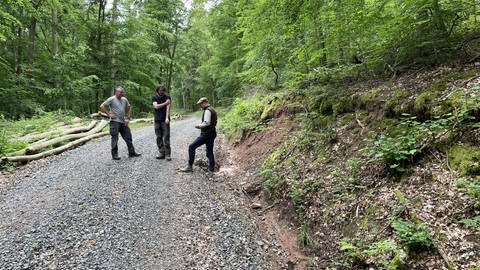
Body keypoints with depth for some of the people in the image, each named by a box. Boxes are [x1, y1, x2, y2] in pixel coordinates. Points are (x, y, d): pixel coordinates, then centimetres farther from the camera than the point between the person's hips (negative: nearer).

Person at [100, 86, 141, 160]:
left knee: (128, 137, 8)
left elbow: (129, 108, 20)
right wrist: (109, 114, -12)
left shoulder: (124, 100, 10)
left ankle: (131, 152, 17)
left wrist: (128, 118, 11)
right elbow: (102, 106, -11)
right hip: (115, 122, -6)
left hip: (123, 122, 6)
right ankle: (114, 155, 8)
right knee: (115, 139, 0)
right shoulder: (111, 99, -8)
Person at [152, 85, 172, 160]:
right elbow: (156, 106, -6)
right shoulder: (154, 98, 10)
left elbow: (168, 108, -7)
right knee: (159, 138, 4)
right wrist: (165, 103, -5)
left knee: (166, 137, -6)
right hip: (157, 120, 3)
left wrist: (167, 118, -19)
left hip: (165, 120, -3)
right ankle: (162, 153, 10)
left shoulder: (167, 97, 5)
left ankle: (167, 154, -4)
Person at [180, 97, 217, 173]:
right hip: (212, 133, 10)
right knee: (210, 151, 13)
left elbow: (206, 123, -22)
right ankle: (211, 168, 16)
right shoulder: (212, 110, 17)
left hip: (206, 134, -10)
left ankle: (190, 166, -3)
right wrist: (201, 126, 15)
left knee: (191, 147, -5)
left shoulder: (207, 110, -13)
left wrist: (199, 125, -7)